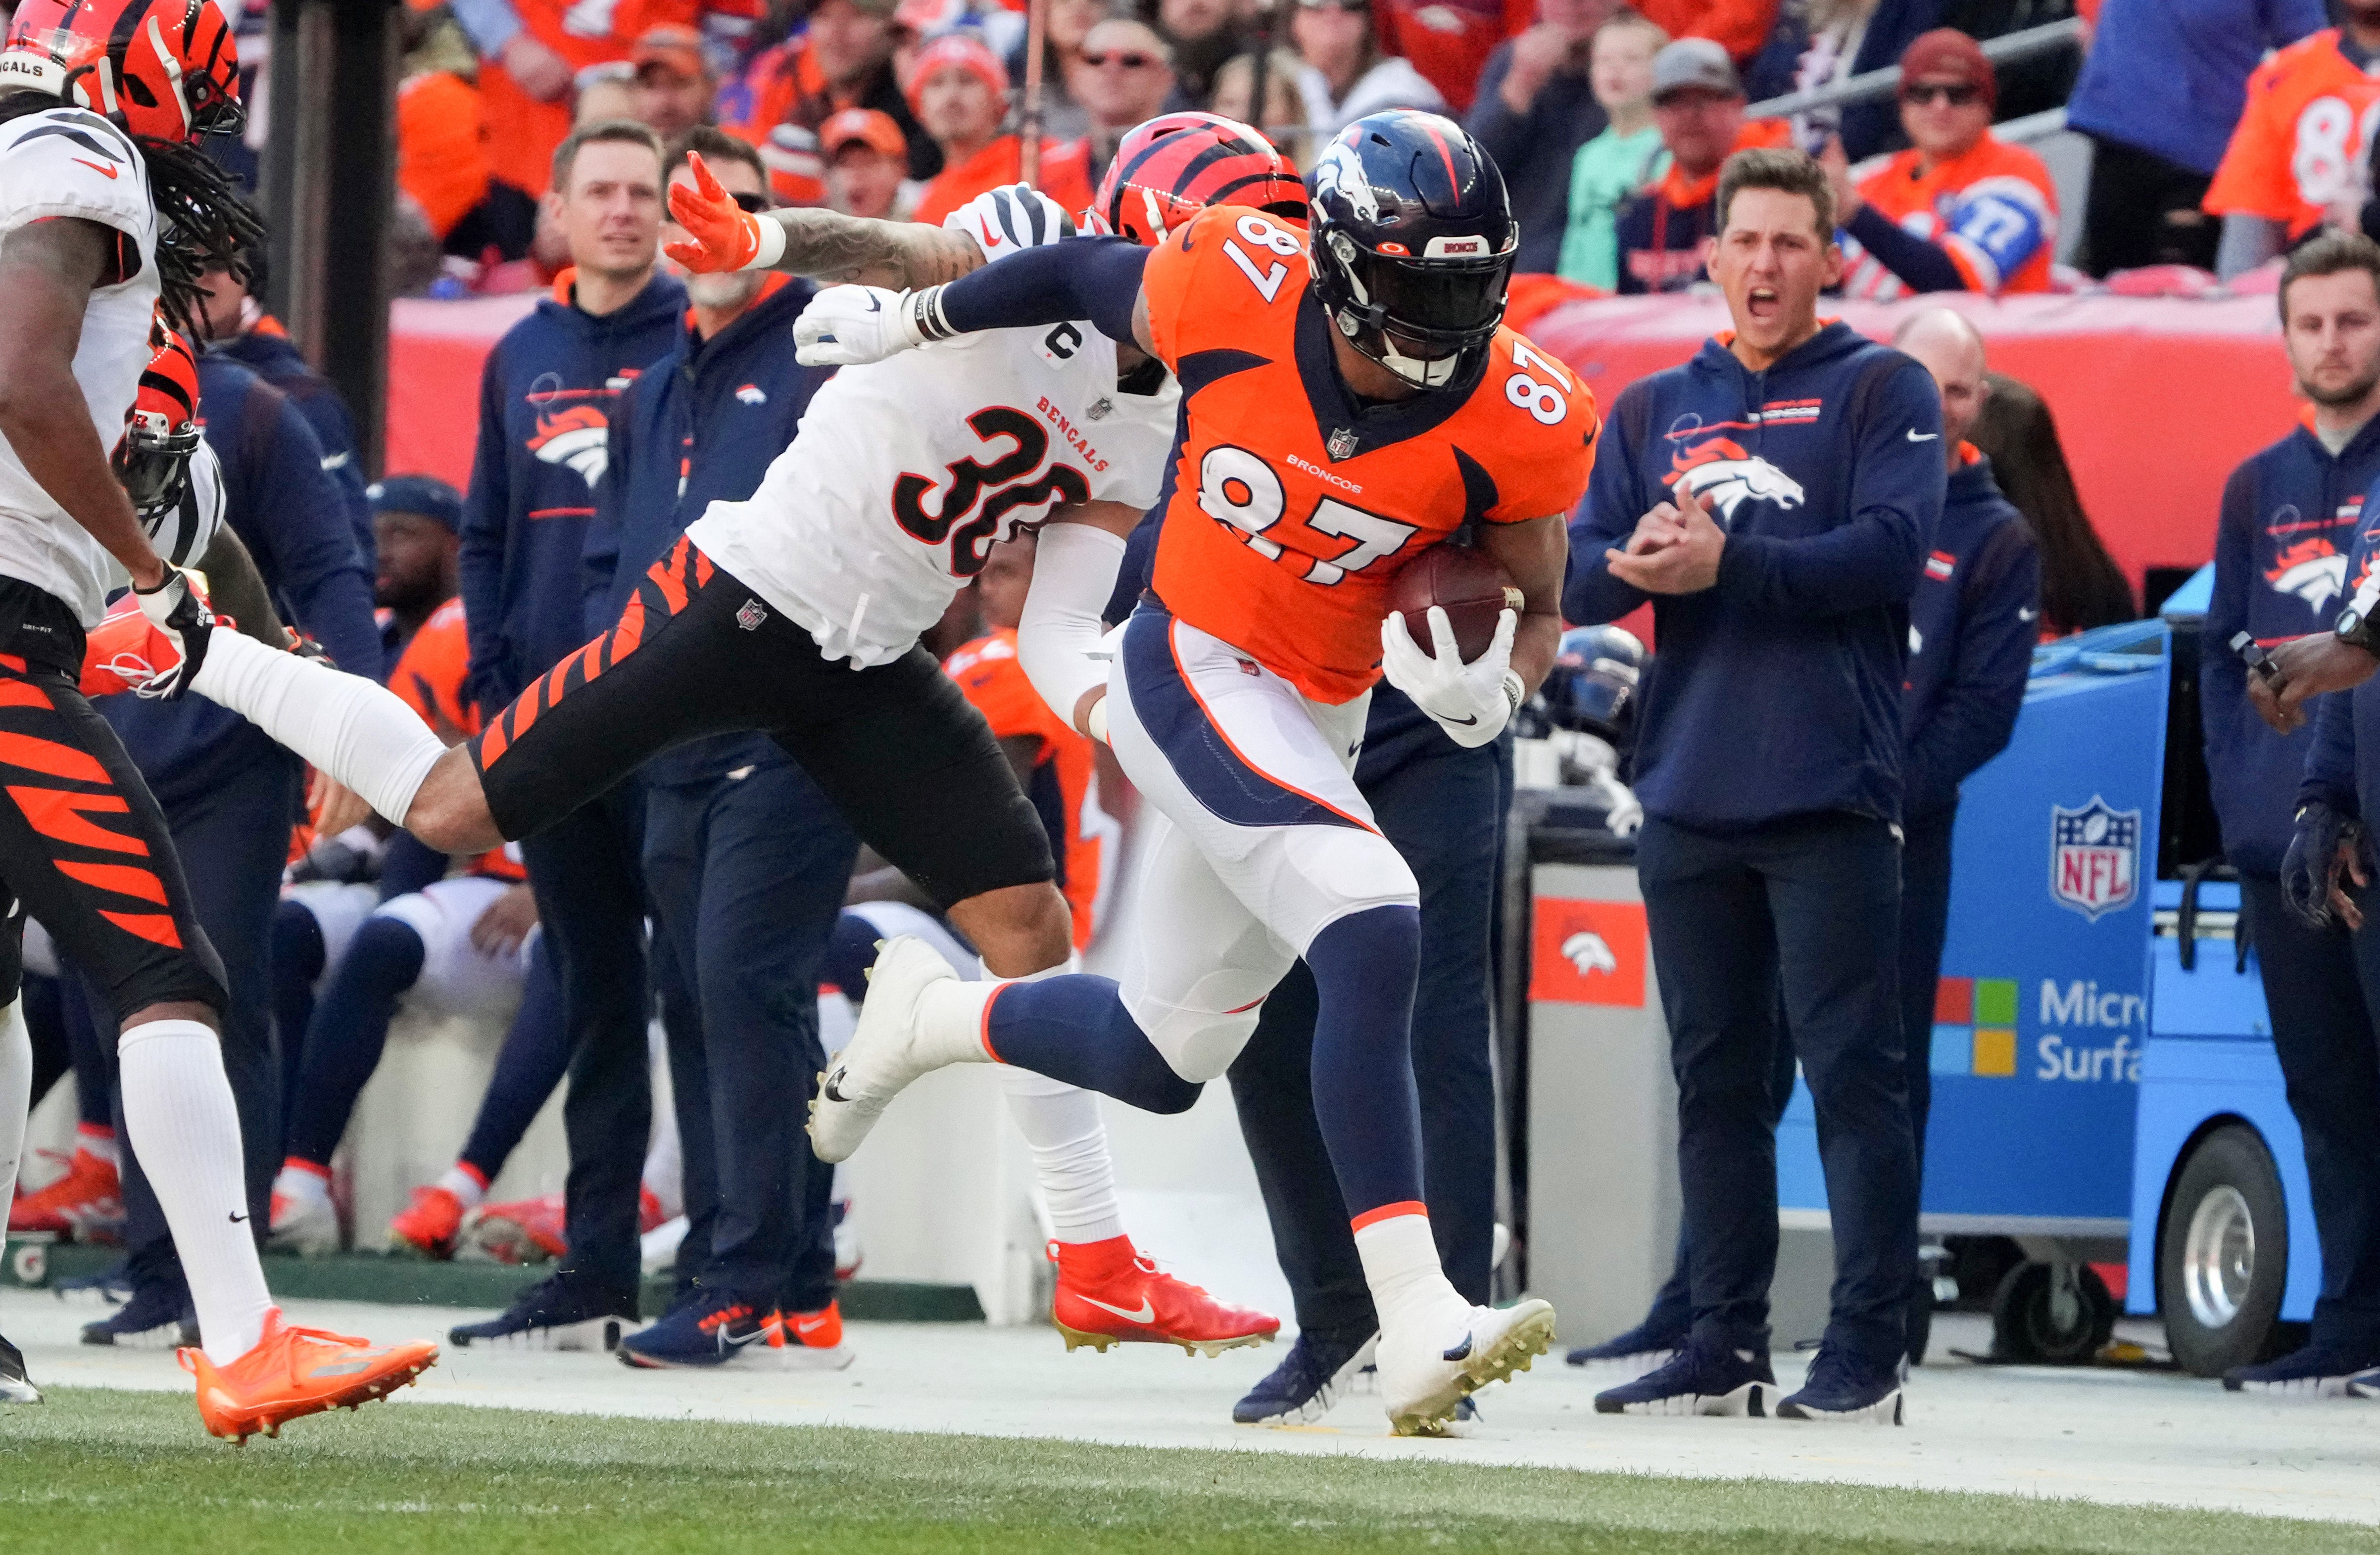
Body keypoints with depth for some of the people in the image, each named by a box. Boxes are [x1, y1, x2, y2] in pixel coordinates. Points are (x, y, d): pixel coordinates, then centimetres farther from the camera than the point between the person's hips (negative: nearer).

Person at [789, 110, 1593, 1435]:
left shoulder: (1521, 421, -15)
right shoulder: (1235, 293, -21)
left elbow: (1535, 606, 0)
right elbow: (1085, 280, 1)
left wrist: (1492, 686, -23)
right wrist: (909, 322, 16)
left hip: (1322, 723, 5)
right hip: (1195, 672, -5)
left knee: (1162, 1062, 16)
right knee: (1373, 929, -28)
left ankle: (933, 1016, 46)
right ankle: (1419, 1324, -34)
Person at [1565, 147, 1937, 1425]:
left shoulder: (1881, 393, 3)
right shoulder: (1651, 412, 17)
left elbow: (1892, 550, -11)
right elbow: (1576, 577, 9)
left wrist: (1724, 564, -16)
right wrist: (1630, 564, -14)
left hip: (1830, 796, -5)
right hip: (1687, 793, 5)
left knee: (1852, 1072, -6)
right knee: (1712, 1077, 9)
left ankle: (1867, 1354, -5)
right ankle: (1723, 1348, 14)